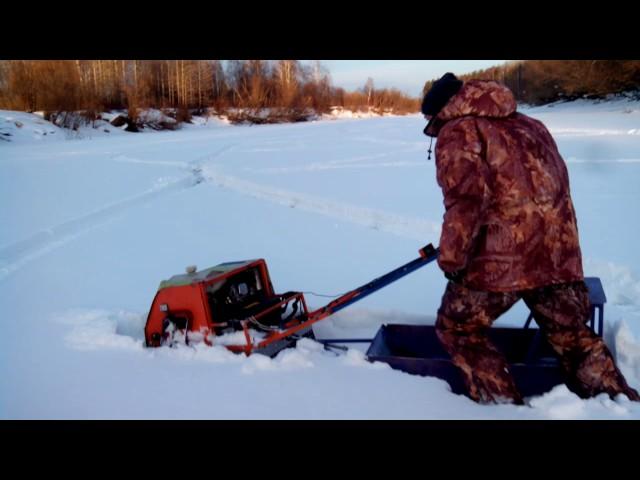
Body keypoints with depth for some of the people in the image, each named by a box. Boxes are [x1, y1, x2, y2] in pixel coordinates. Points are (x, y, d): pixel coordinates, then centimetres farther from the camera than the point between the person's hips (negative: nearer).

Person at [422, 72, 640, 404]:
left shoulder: (457, 132, -1)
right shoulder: (529, 126, 22)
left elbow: (465, 196, -17)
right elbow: (557, 184, 24)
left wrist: (451, 255, -13)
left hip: (501, 257, -7)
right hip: (558, 253, 7)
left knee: (457, 329, 12)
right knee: (573, 336, 22)